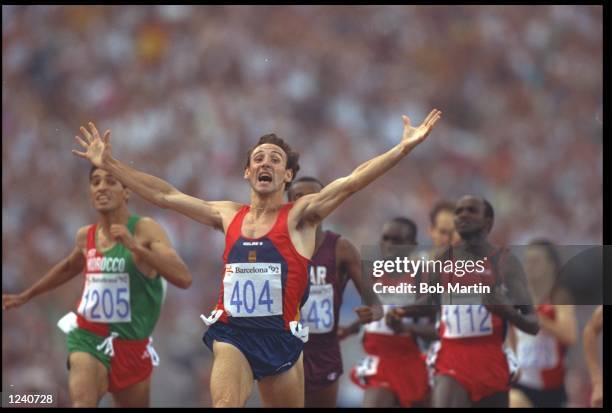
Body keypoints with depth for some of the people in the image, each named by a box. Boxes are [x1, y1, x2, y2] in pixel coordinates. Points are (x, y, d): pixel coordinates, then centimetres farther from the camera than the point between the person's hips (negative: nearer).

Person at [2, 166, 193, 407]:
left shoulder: (144, 230, -12)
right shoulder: (85, 236, 4)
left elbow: (184, 278, -25)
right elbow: (69, 268, 28)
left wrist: (136, 247, -33)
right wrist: (25, 297, 36)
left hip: (132, 344, -1)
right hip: (88, 339, 1)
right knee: (82, 403, -23)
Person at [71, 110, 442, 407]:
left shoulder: (299, 217, 0)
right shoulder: (229, 216, 11)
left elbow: (352, 183, -12)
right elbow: (164, 195, 16)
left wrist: (404, 148, -24)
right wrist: (109, 164, 16)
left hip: (281, 336, -1)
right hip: (232, 334, 1)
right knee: (225, 403, -23)